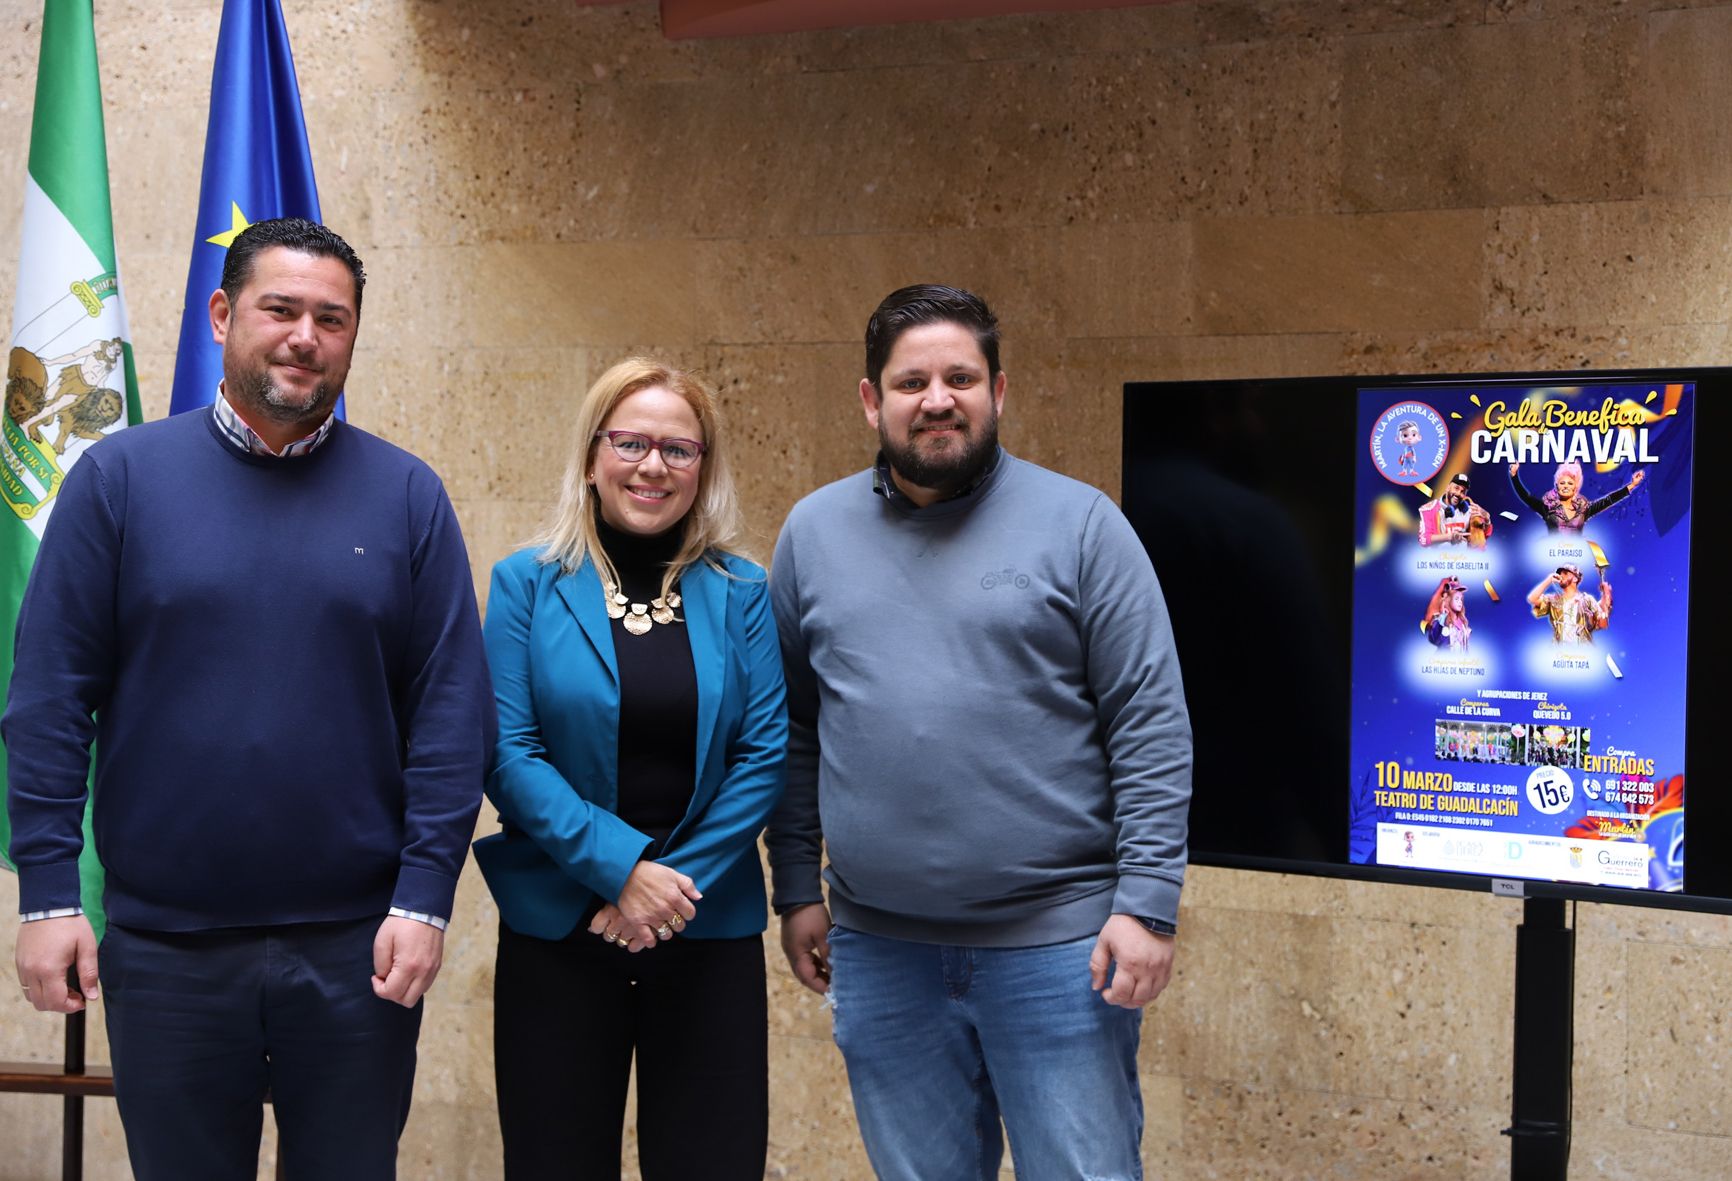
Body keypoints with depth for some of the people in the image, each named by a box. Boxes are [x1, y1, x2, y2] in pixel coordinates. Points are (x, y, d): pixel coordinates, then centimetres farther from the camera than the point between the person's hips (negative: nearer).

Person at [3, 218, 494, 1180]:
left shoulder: (406, 495, 1)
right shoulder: (121, 476, 0)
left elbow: (453, 709, -2)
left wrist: (425, 895, -8)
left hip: (358, 946, 0)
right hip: (163, 942, 0)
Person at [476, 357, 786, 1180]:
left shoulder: (740, 591, 3)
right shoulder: (528, 584, -1)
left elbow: (766, 753, -2)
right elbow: (507, 752, -7)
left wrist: (678, 882, -12)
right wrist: (619, 865, -16)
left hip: (710, 928, 1)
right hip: (557, 927, -1)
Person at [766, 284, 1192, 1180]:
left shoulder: (1078, 523, -4)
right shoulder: (814, 533, 6)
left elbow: (1151, 725, -6)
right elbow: (792, 730, 10)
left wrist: (1148, 902, -11)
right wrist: (796, 888, 7)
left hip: (1058, 942, -3)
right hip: (880, 949, 3)